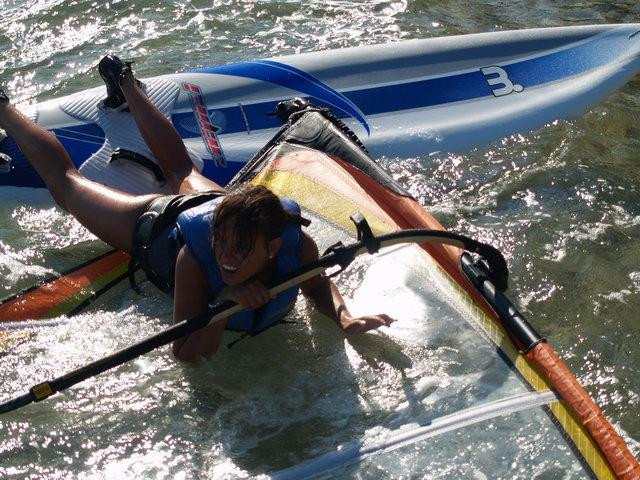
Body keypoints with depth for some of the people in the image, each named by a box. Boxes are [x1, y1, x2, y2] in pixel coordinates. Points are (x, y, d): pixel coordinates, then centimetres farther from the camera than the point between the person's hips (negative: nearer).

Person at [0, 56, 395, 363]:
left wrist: (344, 317, -37)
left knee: (182, 171, 37)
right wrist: (222, 307, -58)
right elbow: (186, 354, -42)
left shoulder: (298, 244, -41)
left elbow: (318, 285, -17)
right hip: (156, 225, -4)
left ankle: (126, 82, 59)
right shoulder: (194, 256, -49)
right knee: (65, 180, 20)